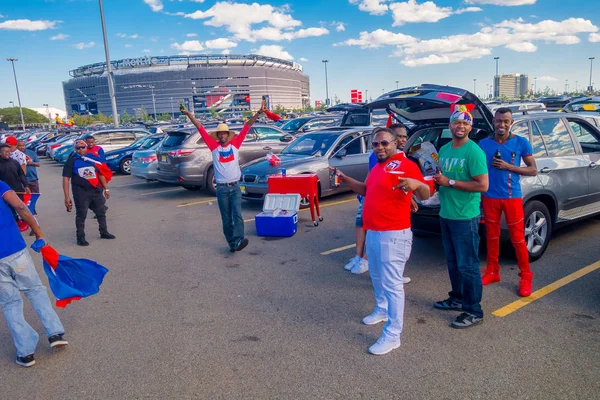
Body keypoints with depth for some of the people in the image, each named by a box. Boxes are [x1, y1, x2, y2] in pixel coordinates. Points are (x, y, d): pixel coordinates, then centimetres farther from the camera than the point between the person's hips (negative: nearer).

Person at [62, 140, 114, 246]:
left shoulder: (92, 159, 9)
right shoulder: (72, 161, -2)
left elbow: (100, 174, 16)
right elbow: (66, 178, -7)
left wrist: (106, 188, 13)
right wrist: (67, 197, -13)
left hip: (96, 190, 4)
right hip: (81, 192, -4)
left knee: (101, 212, 14)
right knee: (81, 215, 1)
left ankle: (104, 232, 31)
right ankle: (81, 238, 12)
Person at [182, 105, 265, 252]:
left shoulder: (235, 144, 6)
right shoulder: (214, 146, 5)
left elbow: (247, 126, 3)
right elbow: (200, 128, 3)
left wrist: (258, 113, -1)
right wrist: (188, 114, 0)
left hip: (235, 186, 0)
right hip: (222, 188, 0)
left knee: (237, 214, -12)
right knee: (226, 218, 6)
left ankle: (238, 240, -18)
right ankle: (231, 243, 14)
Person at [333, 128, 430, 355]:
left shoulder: (405, 165, -13)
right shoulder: (377, 167, 15)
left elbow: (425, 195, -20)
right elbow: (366, 190, 29)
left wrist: (416, 184, -42)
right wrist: (345, 179, 18)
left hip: (393, 234, -9)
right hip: (372, 232, 9)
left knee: (392, 283, -5)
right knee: (377, 277, 23)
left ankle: (392, 335, 2)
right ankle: (382, 310, 44)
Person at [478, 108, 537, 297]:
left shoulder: (521, 143, -1)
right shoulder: (483, 144, 2)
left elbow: (533, 170, 1)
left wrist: (508, 167, -13)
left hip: (512, 197, -2)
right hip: (489, 197, 2)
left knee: (518, 239, 1)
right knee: (492, 236, 11)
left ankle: (526, 276, 15)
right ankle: (492, 271, 26)